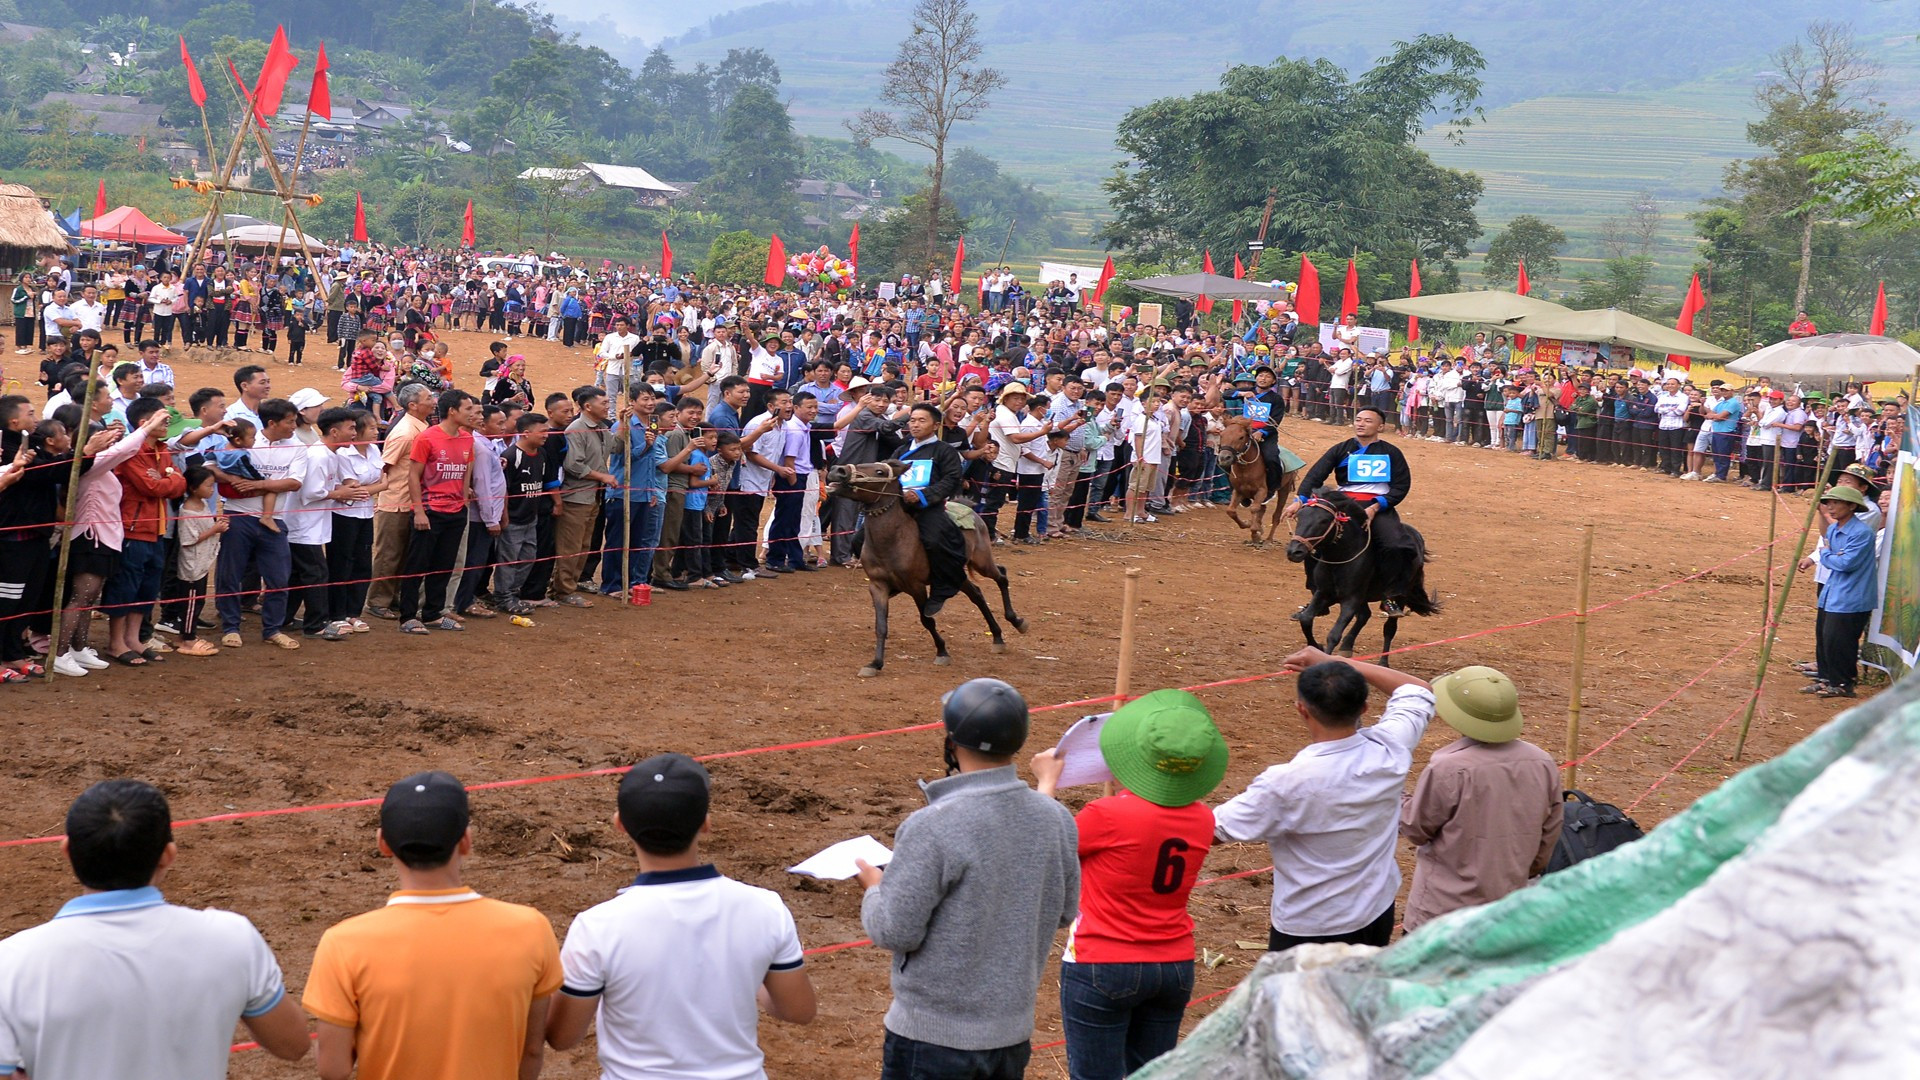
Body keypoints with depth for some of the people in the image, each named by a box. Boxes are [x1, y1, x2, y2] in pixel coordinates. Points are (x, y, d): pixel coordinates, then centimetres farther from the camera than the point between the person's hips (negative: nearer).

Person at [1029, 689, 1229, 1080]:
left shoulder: (1110, 816, -22)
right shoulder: (1202, 820, -5)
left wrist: (1047, 782, 9)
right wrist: (1123, 793, 18)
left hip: (1102, 969, -5)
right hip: (1175, 968, 5)